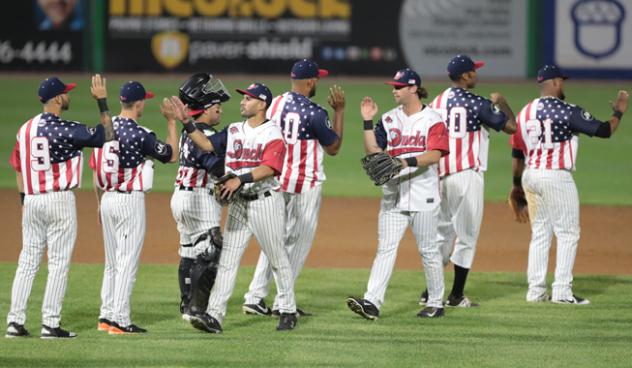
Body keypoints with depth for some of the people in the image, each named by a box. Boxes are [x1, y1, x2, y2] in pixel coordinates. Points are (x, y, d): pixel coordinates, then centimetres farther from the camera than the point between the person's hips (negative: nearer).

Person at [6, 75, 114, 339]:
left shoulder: (25, 128, 9)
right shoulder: (65, 129, -13)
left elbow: (18, 168, 14)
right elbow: (106, 136, -11)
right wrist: (102, 101, -5)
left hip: (31, 200, 7)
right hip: (59, 200, -7)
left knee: (28, 260, 9)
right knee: (59, 263, -1)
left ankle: (15, 321, 4)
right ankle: (50, 324, -4)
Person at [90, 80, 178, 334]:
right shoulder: (140, 134, -15)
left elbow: (95, 171, 12)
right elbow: (171, 155, -2)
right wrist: (171, 121, 5)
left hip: (107, 200, 7)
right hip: (130, 201, -7)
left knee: (112, 263, 14)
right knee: (127, 263, -3)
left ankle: (106, 317, 16)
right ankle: (120, 320, -5)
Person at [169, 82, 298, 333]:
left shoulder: (272, 134, -9)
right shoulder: (234, 131, 12)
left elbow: (269, 168, -22)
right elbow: (207, 145, 6)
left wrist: (240, 179, -33)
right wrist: (187, 122, -4)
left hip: (265, 201, -6)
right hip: (238, 203, 6)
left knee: (277, 258, 6)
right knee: (227, 260, -2)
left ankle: (288, 311, 19)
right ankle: (214, 316, -8)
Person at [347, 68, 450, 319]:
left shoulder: (432, 120, -3)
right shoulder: (389, 119, 13)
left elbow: (434, 155, -15)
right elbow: (372, 151, 8)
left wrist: (407, 162, -29)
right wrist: (368, 122, -2)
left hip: (423, 195, -4)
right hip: (393, 193, 4)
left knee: (428, 250, 4)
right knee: (385, 249, -5)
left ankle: (436, 303, 15)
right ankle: (372, 302, -14)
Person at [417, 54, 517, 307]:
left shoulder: (436, 102, 8)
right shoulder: (476, 104, -10)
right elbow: (511, 126, -6)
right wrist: (500, 102, 11)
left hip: (439, 176, 6)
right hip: (466, 175, -6)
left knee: (442, 232, 16)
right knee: (466, 236, 1)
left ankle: (431, 291, 13)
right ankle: (456, 296, 2)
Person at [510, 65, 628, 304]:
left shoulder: (525, 113, 9)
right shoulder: (567, 111, -11)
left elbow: (517, 153, 14)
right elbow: (604, 130, -11)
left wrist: (517, 185, 23)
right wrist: (618, 113, 8)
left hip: (530, 176, 7)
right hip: (556, 177, -7)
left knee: (540, 234, 13)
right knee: (568, 233, 0)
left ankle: (536, 291, 11)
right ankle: (562, 291, -5)